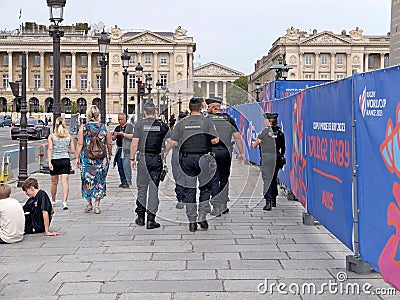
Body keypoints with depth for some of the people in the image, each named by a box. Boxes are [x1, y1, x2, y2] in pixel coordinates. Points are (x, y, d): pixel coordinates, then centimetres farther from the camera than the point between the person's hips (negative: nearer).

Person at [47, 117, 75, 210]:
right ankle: (64, 202, -20)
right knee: (65, 182, -6)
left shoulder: (51, 136, -1)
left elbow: (50, 149, -10)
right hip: (65, 160, 0)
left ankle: (53, 201, 32)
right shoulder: (69, 136, 3)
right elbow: (73, 150, 2)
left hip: (55, 161, 0)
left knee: (54, 183, 15)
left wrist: (49, 162, -13)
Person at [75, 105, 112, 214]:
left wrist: (77, 157, 3)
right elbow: (109, 144, 5)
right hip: (102, 158, 1)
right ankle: (97, 205, 10)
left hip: (87, 157, -1)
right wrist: (110, 155, 20)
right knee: (99, 181, 9)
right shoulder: (105, 128, 0)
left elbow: (80, 144, -4)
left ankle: (88, 203, 16)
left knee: (87, 180, 13)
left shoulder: (83, 128, -3)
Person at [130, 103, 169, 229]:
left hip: (143, 158, 0)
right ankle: (151, 219, -1)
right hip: (157, 159, 0)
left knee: (142, 187, 11)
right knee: (154, 188, 2)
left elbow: (134, 143, -4)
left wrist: (132, 158, 3)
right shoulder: (162, 125, 2)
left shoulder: (140, 124, -2)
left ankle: (140, 217, 19)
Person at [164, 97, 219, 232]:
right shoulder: (207, 122, -2)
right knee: (205, 188, 12)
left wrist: (165, 152, 13)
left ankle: (192, 221, 8)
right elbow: (215, 140, -10)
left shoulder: (181, 123, 4)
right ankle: (202, 217, 4)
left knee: (189, 190, 6)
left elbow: (172, 141, -2)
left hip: (187, 159, 2)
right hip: (203, 159, -2)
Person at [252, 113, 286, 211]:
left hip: (267, 158, -6)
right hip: (277, 158, 6)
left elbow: (254, 146, -3)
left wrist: (257, 141, 19)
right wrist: (281, 157, 31)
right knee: (273, 179, 18)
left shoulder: (265, 132, -10)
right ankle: (273, 201, 28)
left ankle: (268, 202, -15)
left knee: (267, 179, -6)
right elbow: (283, 148, 17)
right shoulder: (280, 132, 8)